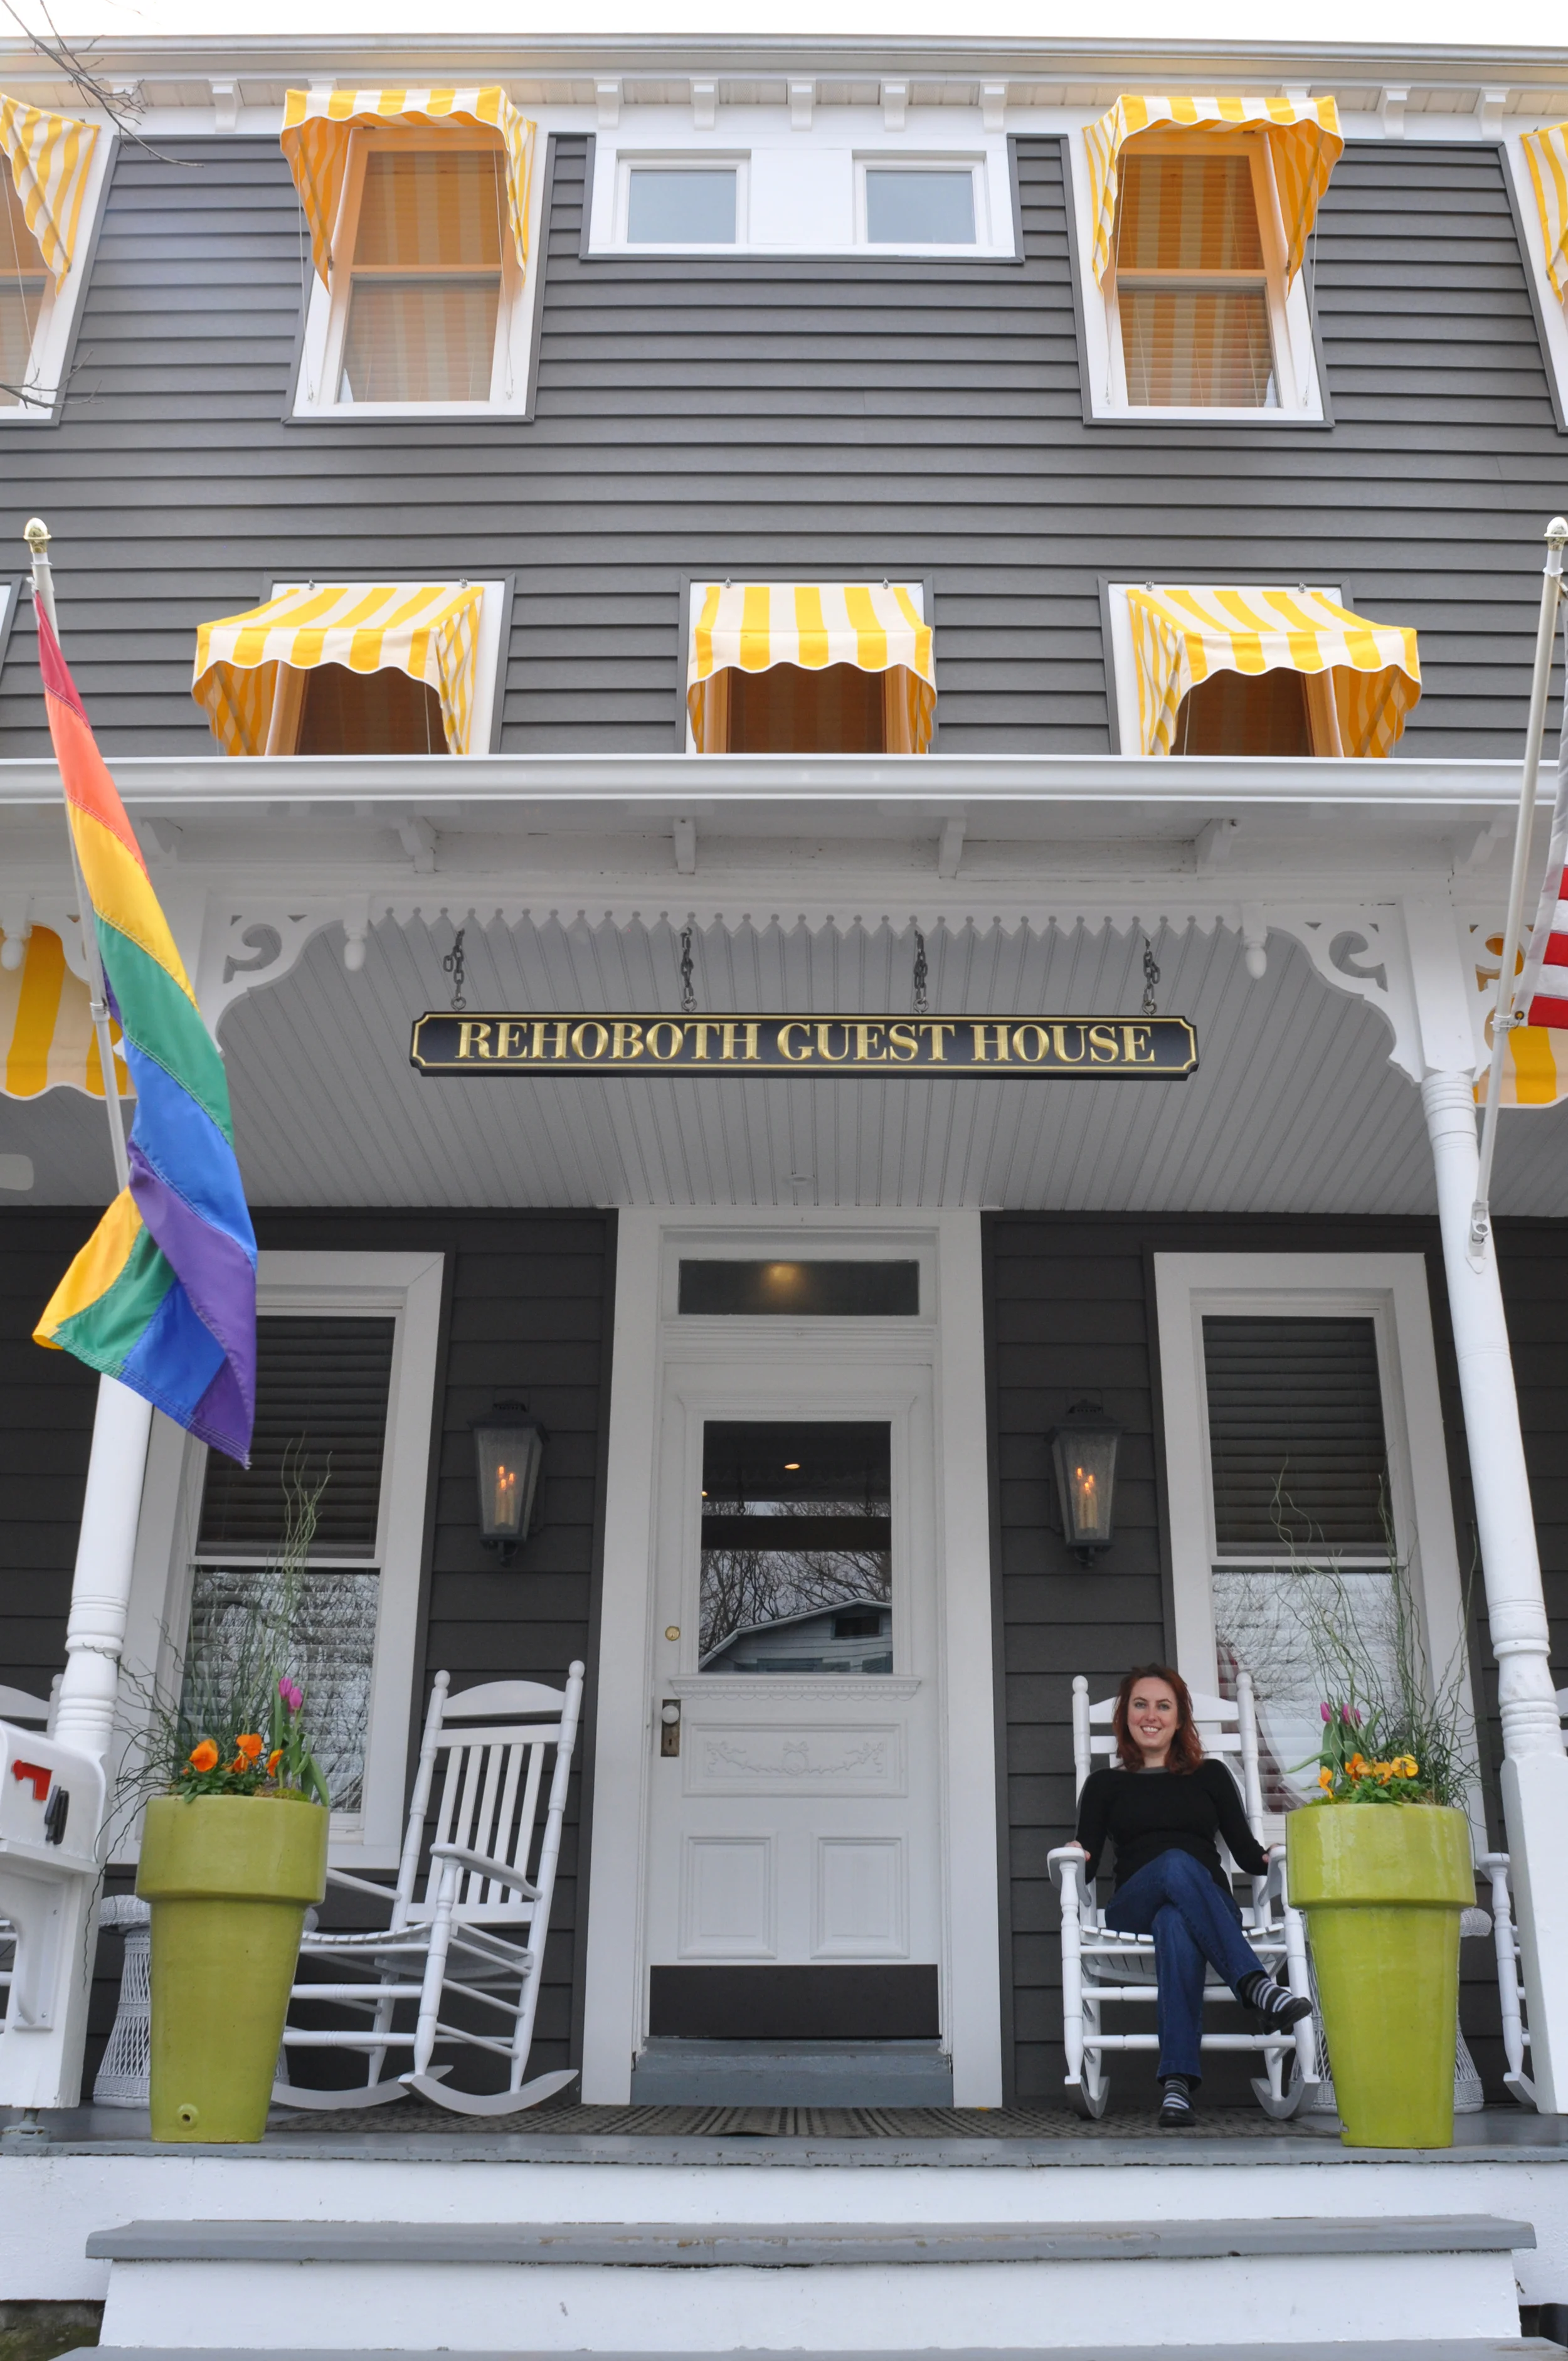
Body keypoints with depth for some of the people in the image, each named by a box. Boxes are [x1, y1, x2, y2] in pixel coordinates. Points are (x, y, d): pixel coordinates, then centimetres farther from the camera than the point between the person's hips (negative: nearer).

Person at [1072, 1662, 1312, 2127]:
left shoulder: (1210, 1776, 23)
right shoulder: (1106, 1784, 21)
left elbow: (1247, 1854, 15)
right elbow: (1085, 1866, 11)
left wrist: (1278, 1857, -7)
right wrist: (1076, 1859, -12)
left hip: (1211, 1908, 1)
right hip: (1133, 1911, 0)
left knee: (1176, 1923, -39)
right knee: (1176, 1865, -37)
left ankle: (1177, 2084, -53)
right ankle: (1256, 1985, -53)